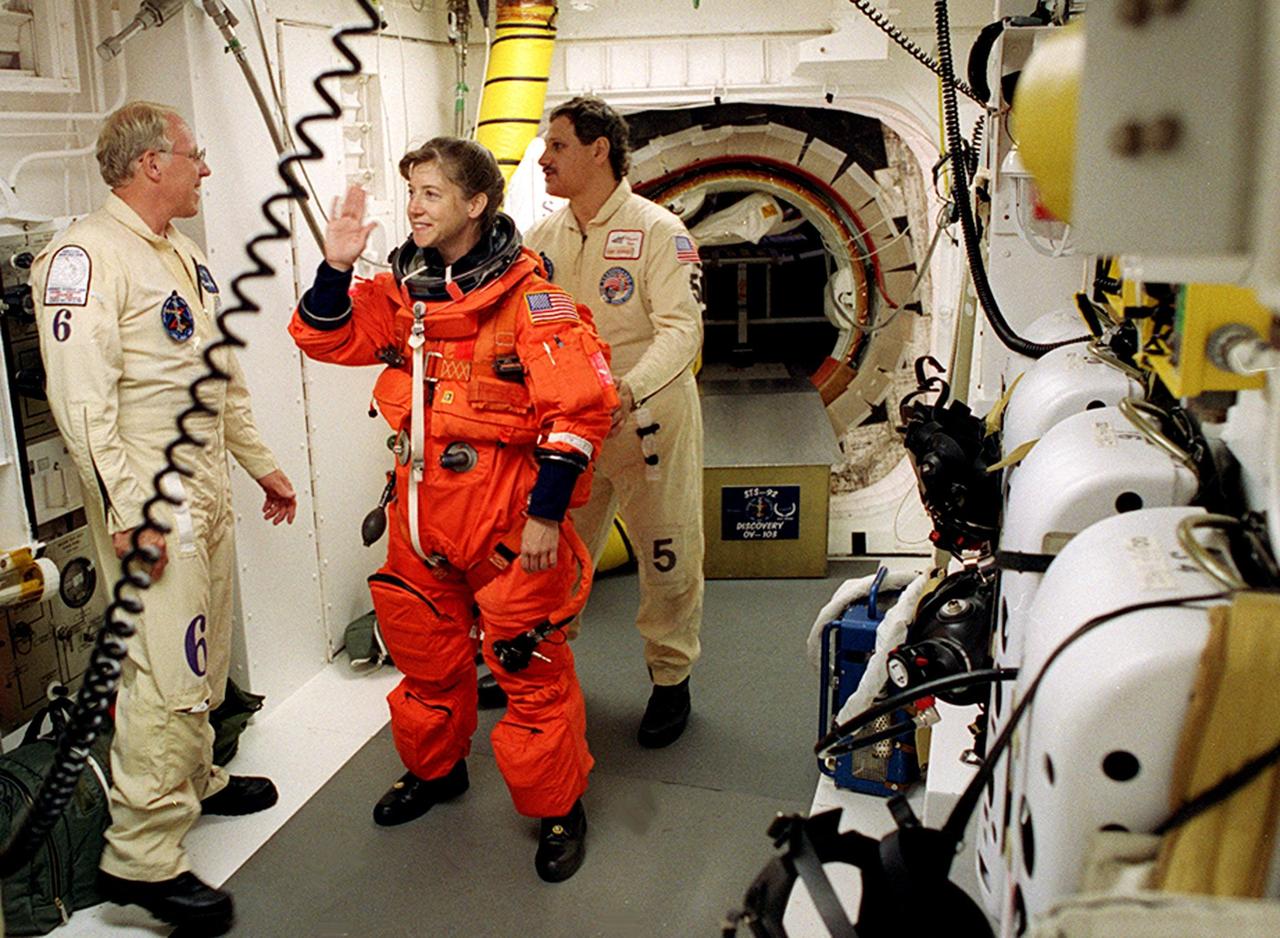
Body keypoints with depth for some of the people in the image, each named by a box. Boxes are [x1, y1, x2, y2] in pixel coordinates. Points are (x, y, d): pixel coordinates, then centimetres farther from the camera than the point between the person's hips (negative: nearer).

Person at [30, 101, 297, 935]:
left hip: (209, 492, 9)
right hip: (152, 505, -9)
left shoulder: (184, 257, 17)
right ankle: (142, 858, 2)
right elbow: (80, 398, -20)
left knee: (205, 659, 19)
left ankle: (193, 779, 38)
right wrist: (125, 513, -23)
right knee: (168, 674, -8)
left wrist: (261, 463, 22)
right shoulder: (86, 256, -13)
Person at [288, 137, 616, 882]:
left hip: (506, 512, -6)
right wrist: (338, 267, -6)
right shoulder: (404, 289, 6)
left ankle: (559, 807, 22)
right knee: (424, 651, 20)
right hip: (422, 506, 7)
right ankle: (434, 769, 44)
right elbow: (328, 339, 12)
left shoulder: (525, 295, -13)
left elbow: (580, 404, -18)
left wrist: (547, 510, -18)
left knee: (530, 665, 2)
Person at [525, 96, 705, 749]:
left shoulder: (658, 231, -10)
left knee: (667, 559, 7)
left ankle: (670, 680, 26)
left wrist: (628, 389, -35)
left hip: (649, 420, -4)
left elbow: (681, 329, -19)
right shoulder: (542, 239, 8)